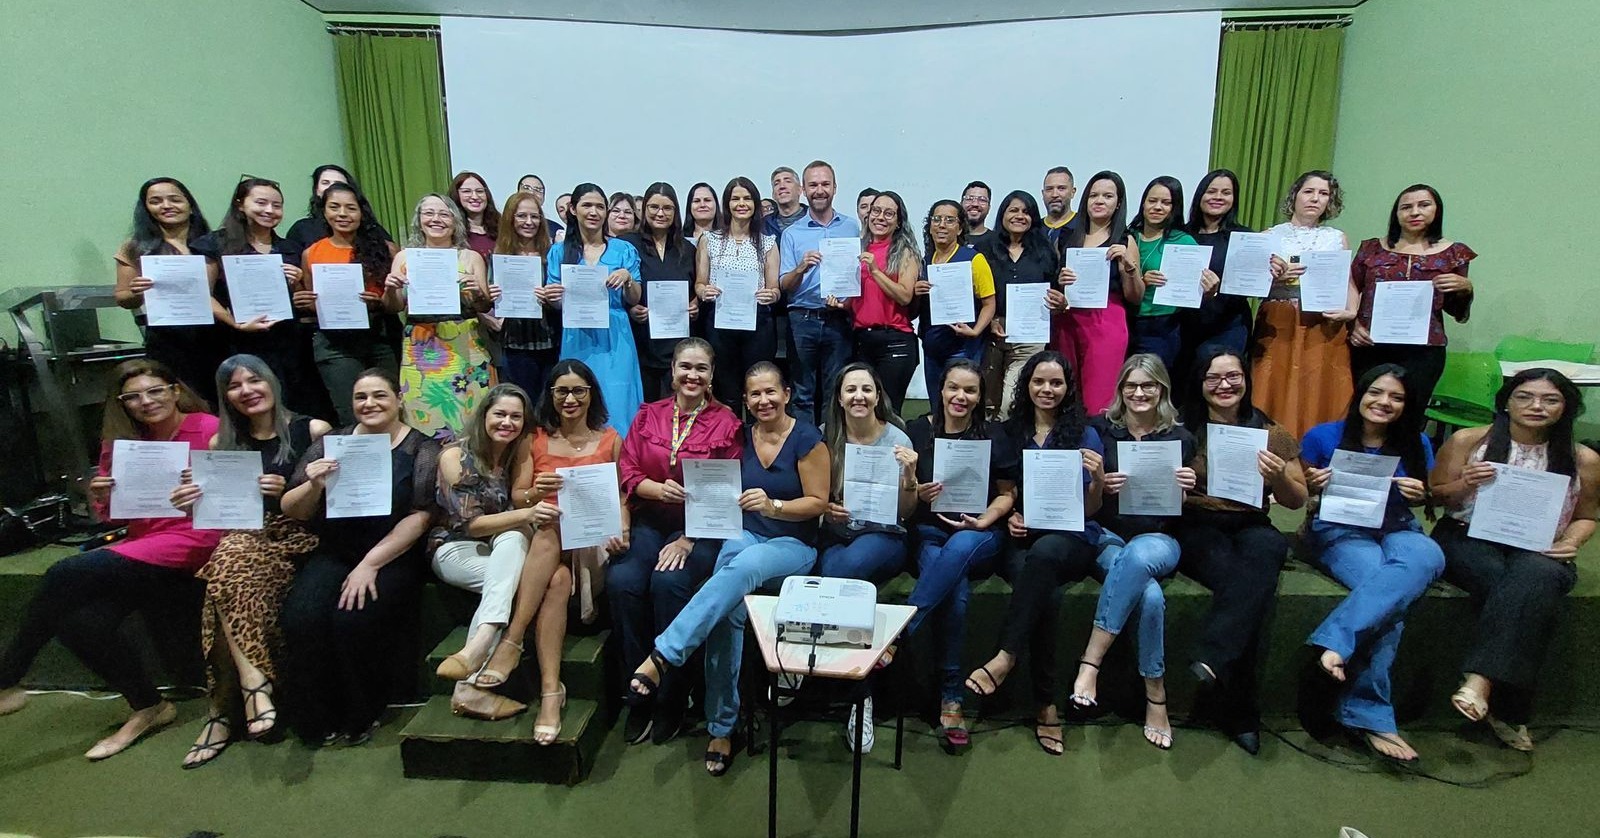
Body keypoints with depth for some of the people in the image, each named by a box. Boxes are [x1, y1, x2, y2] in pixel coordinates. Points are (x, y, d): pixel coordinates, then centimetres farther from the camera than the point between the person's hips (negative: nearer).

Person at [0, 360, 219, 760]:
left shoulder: (210, 431, -5)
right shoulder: (121, 440, 12)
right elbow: (116, 515, 17)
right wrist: (102, 499, -5)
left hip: (193, 540, -7)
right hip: (142, 541, 7)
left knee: (64, 575, -21)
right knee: (81, 621, -18)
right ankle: (148, 708, 2)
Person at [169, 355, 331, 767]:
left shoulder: (312, 431, 3)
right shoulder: (221, 443, 15)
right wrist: (190, 502, -5)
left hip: (296, 537, -3)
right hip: (244, 538, 3)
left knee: (229, 577, -32)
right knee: (229, 562, -34)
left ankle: (224, 707, -24)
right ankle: (253, 682, -31)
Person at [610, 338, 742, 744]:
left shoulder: (727, 422, -1)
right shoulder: (648, 415, 11)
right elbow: (626, 473, 7)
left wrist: (689, 540, -14)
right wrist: (660, 489, -15)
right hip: (649, 522, 3)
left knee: (668, 582, -30)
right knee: (621, 581, -25)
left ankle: (670, 698, -10)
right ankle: (639, 695, -7)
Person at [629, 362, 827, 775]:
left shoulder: (807, 438, -6)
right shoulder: (741, 437, 8)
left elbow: (818, 502, -7)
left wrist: (773, 505, -22)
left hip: (793, 544, -3)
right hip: (745, 535, 3)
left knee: (740, 569, -37)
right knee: (729, 609, -26)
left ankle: (663, 655, -37)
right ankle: (722, 726, -17)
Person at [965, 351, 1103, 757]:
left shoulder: (1085, 435, 9)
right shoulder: (1010, 433, 13)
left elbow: (1090, 510, 6)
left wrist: (1098, 478, -14)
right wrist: (1008, 517, -5)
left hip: (1072, 538, -1)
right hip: (1023, 537, 1)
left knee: (1045, 551, -39)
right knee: (1046, 594, -32)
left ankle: (1007, 655, -33)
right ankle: (1047, 705, -23)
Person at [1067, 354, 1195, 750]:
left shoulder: (1180, 437, 10)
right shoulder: (1100, 428, 6)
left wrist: (1188, 488, -11)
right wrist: (1100, 486, -17)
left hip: (1159, 539, 1)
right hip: (1107, 536, 0)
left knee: (1137, 556, -38)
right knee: (1150, 596, -33)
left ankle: (1090, 663, -33)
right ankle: (1155, 696, -19)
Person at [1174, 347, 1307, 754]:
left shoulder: (1271, 433, 9)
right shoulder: (1183, 430, 4)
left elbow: (1297, 501, 12)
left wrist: (1279, 476, -10)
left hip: (1251, 527, 2)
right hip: (1196, 527, -2)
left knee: (1264, 551, -36)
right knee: (1250, 584, -32)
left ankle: (1211, 659, -37)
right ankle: (1239, 711, -25)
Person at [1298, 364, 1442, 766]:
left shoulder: (1416, 445, 8)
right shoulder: (1322, 437, -1)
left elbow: (1428, 500, 17)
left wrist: (1421, 496, -6)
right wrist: (1314, 489, -17)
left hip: (1397, 531, 3)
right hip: (1339, 532, -3)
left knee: (1427, 557, -35)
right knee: (1385, 582, -35)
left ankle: (1333, 647, -38)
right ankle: (1369, 715, -30)